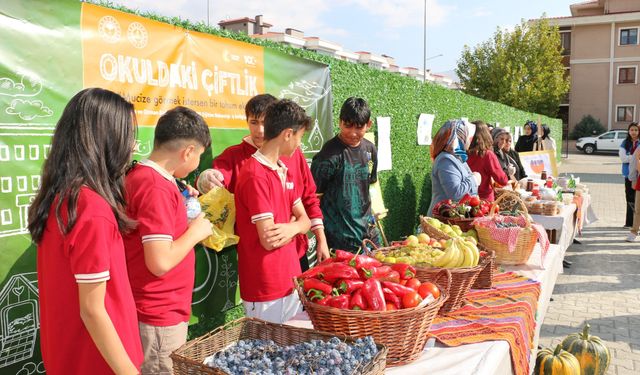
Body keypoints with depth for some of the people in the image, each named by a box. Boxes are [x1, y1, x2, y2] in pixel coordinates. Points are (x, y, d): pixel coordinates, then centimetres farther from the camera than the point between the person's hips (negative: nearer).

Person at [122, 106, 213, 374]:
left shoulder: (139, 175, 6)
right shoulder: (156, 187, -24)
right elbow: (160, 262, -28)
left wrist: (178, 200, 10)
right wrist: (196, 232, -14)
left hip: (158, 312, 9)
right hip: (160, 318, -9)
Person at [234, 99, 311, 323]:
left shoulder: (284, 171, 10)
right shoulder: (255, 176, -19)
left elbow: (305, 221, 9)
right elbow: (269, 240, -21)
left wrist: (290, 228, -13)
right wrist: (295, 224, -3)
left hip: (291, 282, 8)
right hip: (265, 290, -8)